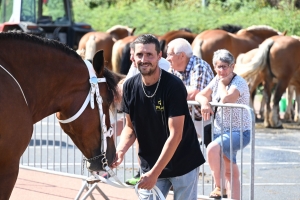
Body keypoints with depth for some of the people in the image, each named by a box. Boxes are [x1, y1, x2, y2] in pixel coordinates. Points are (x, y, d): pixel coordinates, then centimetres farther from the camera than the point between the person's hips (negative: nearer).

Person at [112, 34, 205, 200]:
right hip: (149, 165, 4)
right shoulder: (130, 87, -4)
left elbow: (175, 135, -21)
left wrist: (155, 173, -24)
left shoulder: (173, 86, -19)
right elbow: (130, 127, 7)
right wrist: (120, 151, -14)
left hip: (183, 164, -4)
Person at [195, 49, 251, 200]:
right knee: (230, 172, 8)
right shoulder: (217, 80, 8)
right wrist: (205, 103, -18)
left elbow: (225, 100, -29)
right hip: (220, 131, 8)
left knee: (212, 149, -31)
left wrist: (222, 83, -12)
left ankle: (219, 187, -17)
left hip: (238, 132, -8)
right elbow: (200, 95, 5)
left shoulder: (239, 83, -14)